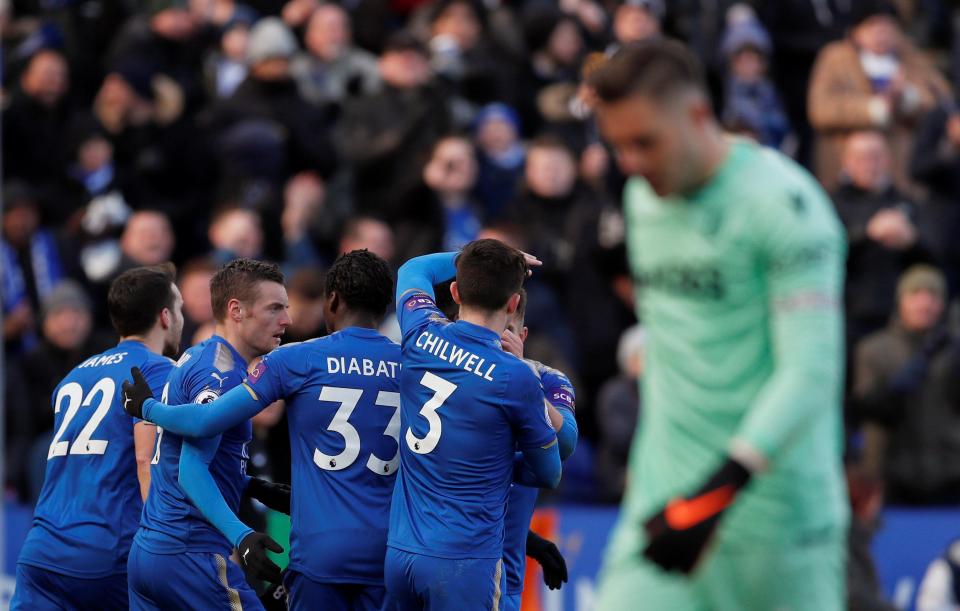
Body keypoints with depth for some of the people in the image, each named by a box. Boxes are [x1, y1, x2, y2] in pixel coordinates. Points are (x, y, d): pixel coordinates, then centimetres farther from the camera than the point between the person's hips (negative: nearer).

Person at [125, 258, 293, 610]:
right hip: (190, 554, -10)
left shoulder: (194, 358, 16)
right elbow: (192, 469, -21)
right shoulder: (223, 375, -14)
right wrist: (241, 537, -30)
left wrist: (257, 489, 21)